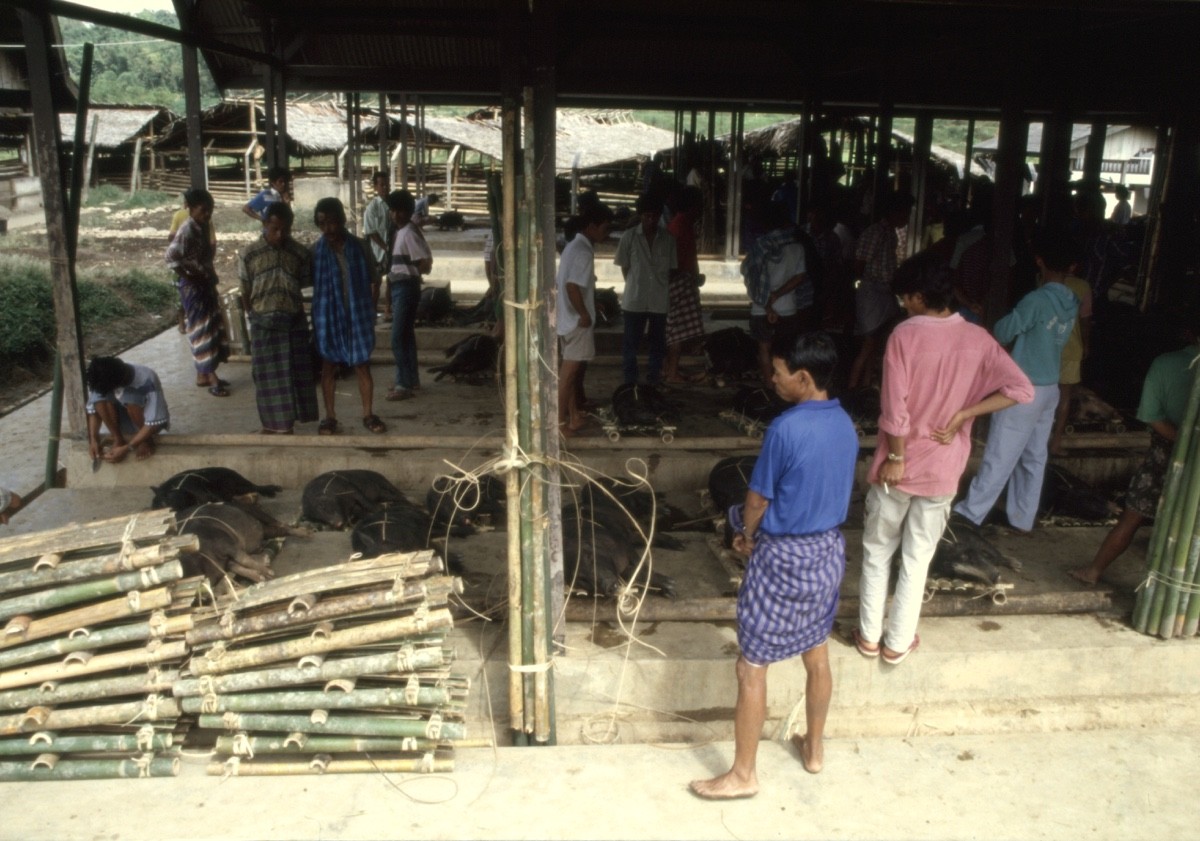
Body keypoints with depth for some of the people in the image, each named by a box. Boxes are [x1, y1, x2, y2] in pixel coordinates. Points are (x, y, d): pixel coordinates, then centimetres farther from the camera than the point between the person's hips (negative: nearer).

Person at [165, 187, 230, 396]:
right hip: (193, 287, -9)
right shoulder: (187, 230, -18)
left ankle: (203, 374, 23)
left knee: (212, 328, 13)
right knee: (201, 330, -4)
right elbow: (171, 256, -27)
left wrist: (211, 277, 8)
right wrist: (189, 277, -20)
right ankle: (211, 379, -1)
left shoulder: (204, 227, 8)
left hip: (206, 284, 9)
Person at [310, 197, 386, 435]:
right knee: (328, 367, 8)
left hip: (358, 315, 0)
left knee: (362, 366, 5)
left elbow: (374, 281, 6)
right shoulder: (316, 251, -3)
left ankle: (368, 414, 17)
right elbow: (312, 284, 3)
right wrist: (319, 311, -3)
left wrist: (370, 309, 2)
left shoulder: (360, 246, -2)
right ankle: (330, 417, 18)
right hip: (328, 317, 0)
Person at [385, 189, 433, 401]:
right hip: (399, 287, 10)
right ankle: (411, 379, 26)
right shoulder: (400, 231, 13)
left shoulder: (410, 232, -16)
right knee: (406, 336, 16)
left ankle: (405, 385, -6)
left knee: (398, 339, -9)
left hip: (406, 288, -10)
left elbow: (426, 261, -23)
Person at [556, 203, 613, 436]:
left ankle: (575, 417, 26)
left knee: (573, 370, 16)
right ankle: (560, 422, 2)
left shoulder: (574, 246, 13)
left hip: (568, 319, 10)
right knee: (569, 372, -4)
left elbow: (560, 283, 17)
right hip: (577, 322, -10)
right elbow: (573, 286, -27)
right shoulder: (583, 251, -17)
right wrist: (584, 315, -18)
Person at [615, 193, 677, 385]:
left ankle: (653, 382, 22)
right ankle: (630, 384, 12)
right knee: (630, 344, 3)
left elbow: (672, 268, 6)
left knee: (658, 344, 10)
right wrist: (635, 286, 4)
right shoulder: (629, 237, -4)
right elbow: (624, 267, 4)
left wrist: (664, 288, 3)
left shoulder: (668, 238, -1)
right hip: (634, 300, -1)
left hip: (660, 300, 2)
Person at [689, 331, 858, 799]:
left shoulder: (786, 428, -24)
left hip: (784, 557, -8)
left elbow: (758, 500, -14)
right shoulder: (845, 424, 0)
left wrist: (746, 535, 8)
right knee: (817, 656, 23)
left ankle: (743, 775, 16)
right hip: (829, 550, 8)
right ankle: (814, 749, 40)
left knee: (751, 668, 4)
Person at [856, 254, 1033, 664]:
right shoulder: (977, 339, -4)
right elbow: (1021, 389, -11)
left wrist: (896, 457, -8)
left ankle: (869, 635, 26)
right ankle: (898, 641, 25)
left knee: (877, 553, 16)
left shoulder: (905, 334, -15)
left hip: (898, 466, -2)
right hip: (942, 471, 3)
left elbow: (895, 407, -19)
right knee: (917, 559, 15)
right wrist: (961, 415, -9)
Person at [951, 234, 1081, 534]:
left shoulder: (1036, 300, -20)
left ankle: (972, 511, 12)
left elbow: (1001, 334, -11)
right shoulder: (1072, 304, 3)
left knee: (999, 456, 1)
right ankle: (1023, 519, 22)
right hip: (1049, 389, 7)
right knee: (1034, 458, 13)